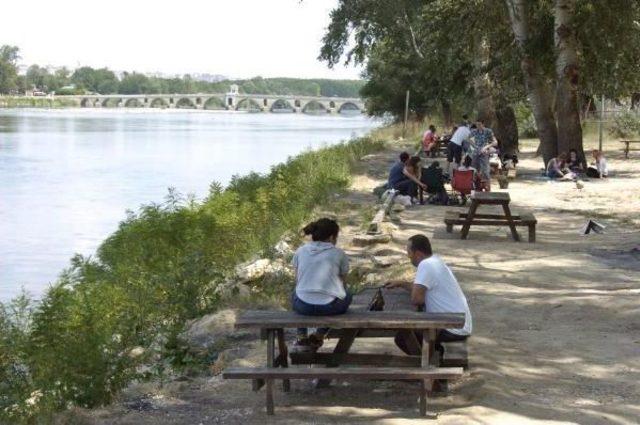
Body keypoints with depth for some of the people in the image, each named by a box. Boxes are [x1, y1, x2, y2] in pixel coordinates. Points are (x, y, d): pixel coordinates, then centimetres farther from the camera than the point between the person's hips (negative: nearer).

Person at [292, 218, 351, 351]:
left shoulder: (301, 251, 7)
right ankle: (318, 336, 25)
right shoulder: (339, 254, 1)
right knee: (347, 296, 32)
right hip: (330, 307, -2)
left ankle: (302, 338, 29)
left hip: (303, 306, 2)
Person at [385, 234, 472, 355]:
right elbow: (423, 288, 22)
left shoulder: (426, 265, -21)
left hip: (454, 330, -10)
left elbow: (416, 299, -25)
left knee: (402, 337, -8)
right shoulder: (435, 260, 9)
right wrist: (401, 283, 19)